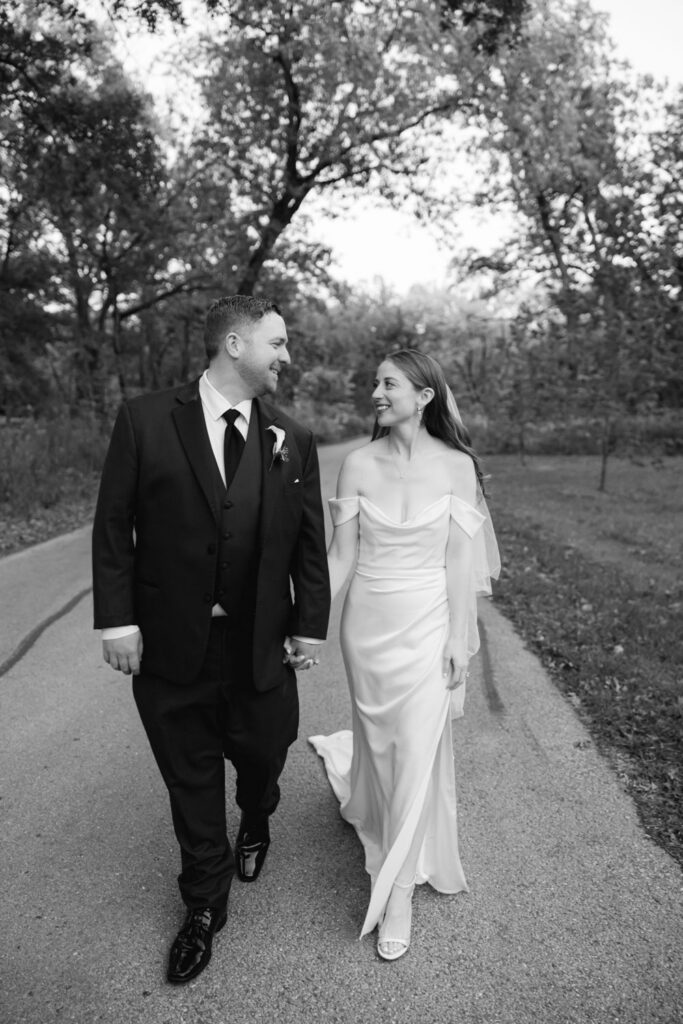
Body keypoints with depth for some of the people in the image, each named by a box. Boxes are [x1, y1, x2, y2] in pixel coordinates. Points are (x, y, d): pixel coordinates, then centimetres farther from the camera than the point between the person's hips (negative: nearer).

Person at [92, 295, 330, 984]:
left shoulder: (292, 441, 0)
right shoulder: (145, 419, -6)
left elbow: (309, 541, 3)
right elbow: (113, 526, -5)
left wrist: (310, 624, 1)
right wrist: (117, 617, -9)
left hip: (260, 645, 2)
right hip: (170, 644, -1)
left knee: (263, 755, 17)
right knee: (191, 780, 15)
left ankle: (256, 825, 55)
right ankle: (204, 906, 40)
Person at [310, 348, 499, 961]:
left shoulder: (457, 466, -7)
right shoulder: (358, 465, -4)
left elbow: (459, 560, -6)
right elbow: (341, 555, -2)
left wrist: (459, 639, -6)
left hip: (428, 623, -1)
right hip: (367, 622, 2)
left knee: (417, 752, 2)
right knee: (379, 739, 18)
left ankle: (397, 892, 21)